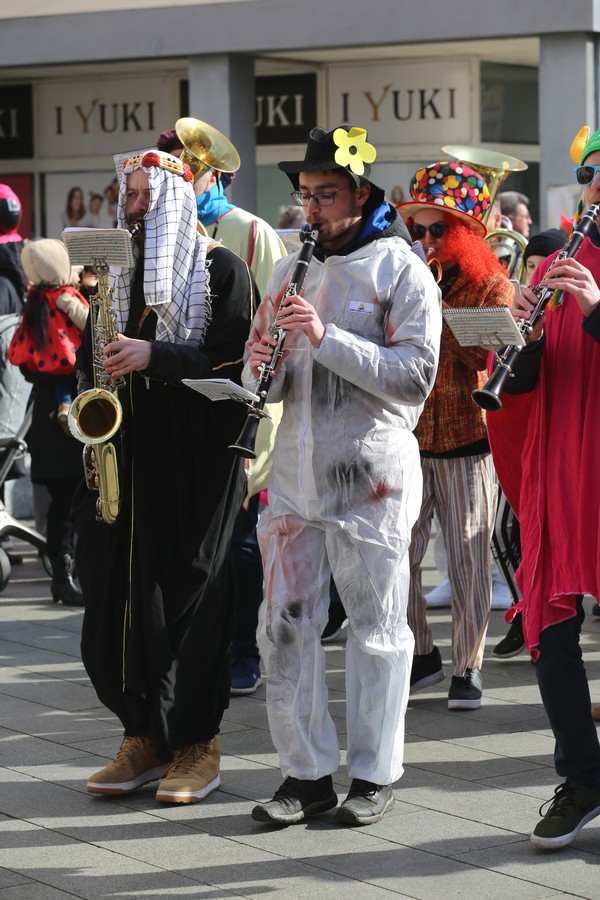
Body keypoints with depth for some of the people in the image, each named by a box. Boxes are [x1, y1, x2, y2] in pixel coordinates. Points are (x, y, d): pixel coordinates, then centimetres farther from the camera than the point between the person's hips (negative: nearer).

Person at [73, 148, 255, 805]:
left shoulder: (220, 271, -1)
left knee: (187, 596, -5)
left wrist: (155, 357, -18)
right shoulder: (118, 273, 18)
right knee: (114, 596, 2)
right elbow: (91, 356, 26)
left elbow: (236, 363, -9)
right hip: (122, 457, 6)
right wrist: (87, 393, 5)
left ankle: (197, 744, 4)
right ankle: (144, 736, 13)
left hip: (194, 462, -6)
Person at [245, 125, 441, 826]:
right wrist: (262, 364, -6)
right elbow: (264, 376, 19)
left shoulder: (398, 268, -3)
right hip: (295, 472, 6)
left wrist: (327, 339, -20)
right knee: (285, 624, 4)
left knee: (376, 627, 2)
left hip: (370, 473, -6)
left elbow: (416, 374, -14)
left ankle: (374, 775, 12)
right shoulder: (291, 269, 15)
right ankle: (307, 773, 13)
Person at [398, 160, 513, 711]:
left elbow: (478, 355, -14)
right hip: (406, 438, 3)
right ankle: (422, 656, 15)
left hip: (466, 441, -3)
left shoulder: (492, 287, 1)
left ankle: (469, 667, 11)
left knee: (468, 558, 0)